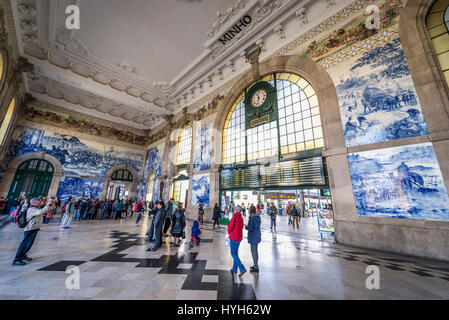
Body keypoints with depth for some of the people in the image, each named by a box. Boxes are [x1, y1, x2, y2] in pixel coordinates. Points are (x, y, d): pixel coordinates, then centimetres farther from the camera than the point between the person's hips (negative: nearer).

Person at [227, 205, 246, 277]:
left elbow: (230, 226, -15)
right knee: (235, 253, 17)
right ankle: (234, 269, 26)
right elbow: (241, 227, 12)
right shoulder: (241, 218, 7)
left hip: (234, 237, -8)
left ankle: (242, 269, -4)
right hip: (239, 237, 8)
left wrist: (229, 232, 4)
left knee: (233, 254, 0)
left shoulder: (235, 217, -17)